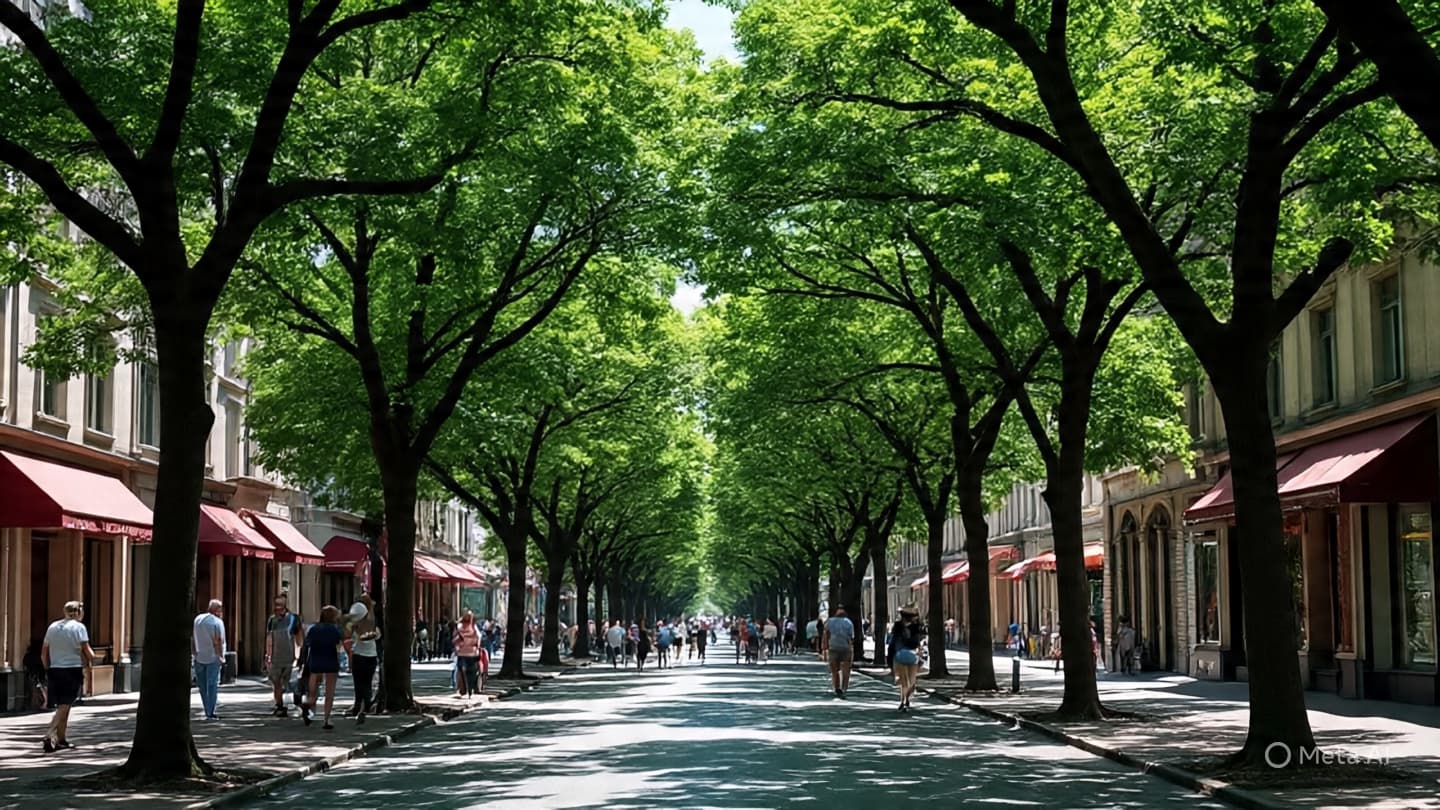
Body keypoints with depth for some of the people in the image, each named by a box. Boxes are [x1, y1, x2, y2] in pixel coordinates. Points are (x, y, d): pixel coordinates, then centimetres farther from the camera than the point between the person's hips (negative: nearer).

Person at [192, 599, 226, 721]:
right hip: (213, 657, -5)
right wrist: (221, 656, -12)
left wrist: (194, 653, 14)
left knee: (203, 685, 13)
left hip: (199, 657, 5)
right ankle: (211, 712, -3)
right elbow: (218, 641, -17)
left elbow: (192, 638, 9)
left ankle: (208, 711, 16)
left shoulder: (197, 619, 7)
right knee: (212, 685, 0)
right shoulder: (217, 622, -12)